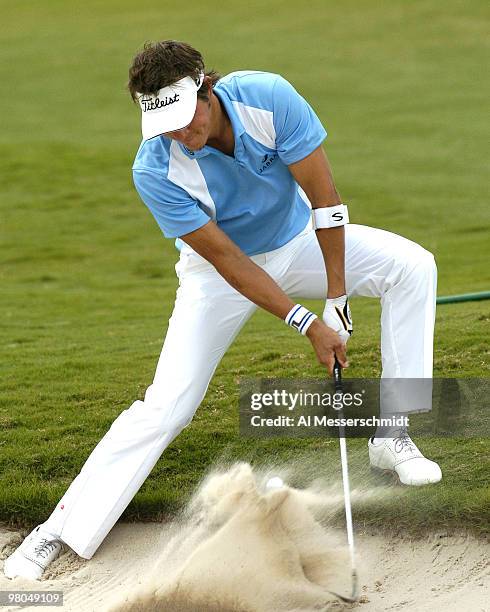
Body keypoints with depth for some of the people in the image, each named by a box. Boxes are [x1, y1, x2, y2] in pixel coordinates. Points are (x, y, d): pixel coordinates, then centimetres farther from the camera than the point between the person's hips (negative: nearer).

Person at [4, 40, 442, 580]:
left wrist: (336, 296, -23)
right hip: (222, 269, -3)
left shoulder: (268, 96, -30)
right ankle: (59, 531, -9)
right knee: (166, 404, -16)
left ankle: (392, 437, -13)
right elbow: (228, 261, -27)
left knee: (412, 265, -19)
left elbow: (322, 193, -22)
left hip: (297, 239, 3)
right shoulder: (154, 171, -31)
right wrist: (307, 324, -30)